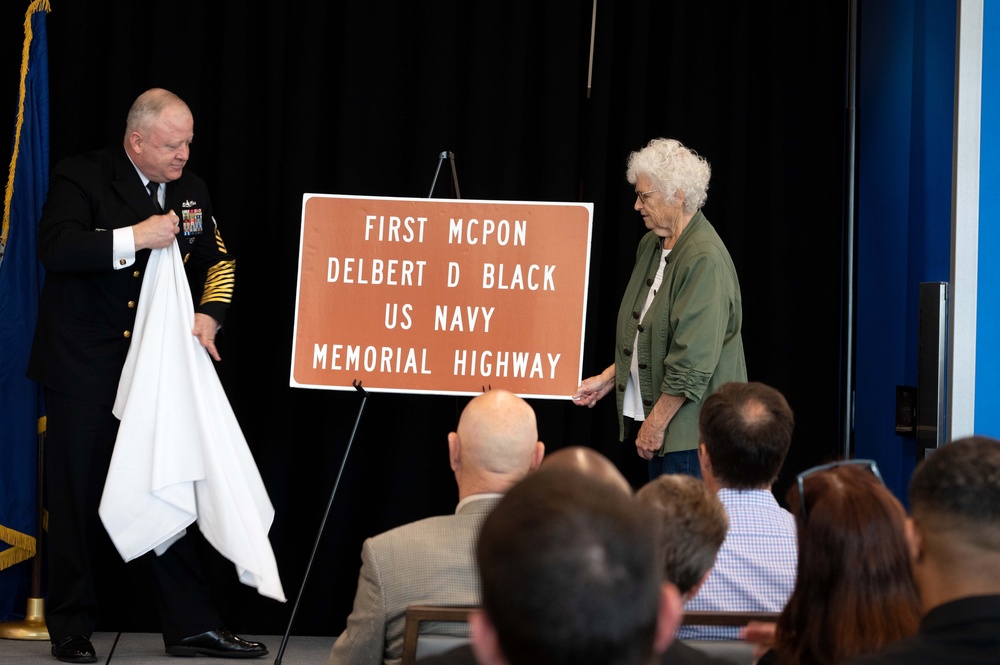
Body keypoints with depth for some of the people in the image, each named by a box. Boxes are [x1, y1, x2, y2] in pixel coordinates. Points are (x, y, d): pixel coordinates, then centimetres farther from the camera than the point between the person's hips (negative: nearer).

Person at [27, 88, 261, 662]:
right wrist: (133, 238, -30)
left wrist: (208, 314, -1)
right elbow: (56, 247, -24)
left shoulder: (190, 189, 9)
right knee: (78, 500, 3)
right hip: (86, 371, -5)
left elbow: (218, 260, 17)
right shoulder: (82, 178, -9)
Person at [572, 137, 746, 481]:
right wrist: (608, 377, 15)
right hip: (653, 416, 9)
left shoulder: (705, 259, -19)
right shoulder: (651, 246, 12)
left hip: (690, 428, -9)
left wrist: (656, 423, -18)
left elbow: (693, 362, -22)